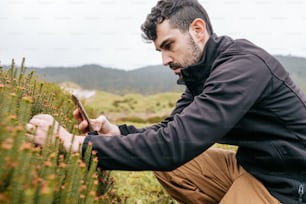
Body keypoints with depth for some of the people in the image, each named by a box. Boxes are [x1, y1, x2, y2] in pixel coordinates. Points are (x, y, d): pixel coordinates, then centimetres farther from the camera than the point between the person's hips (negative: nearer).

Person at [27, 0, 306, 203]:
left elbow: (175, 144, -35)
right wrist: (115, 132, -15)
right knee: (168, 166, 2)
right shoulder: (203, 71, 2)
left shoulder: (243, 66, -27)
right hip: (249, 163, 8)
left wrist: (75, 143, -32)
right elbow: (170, 131, 2)